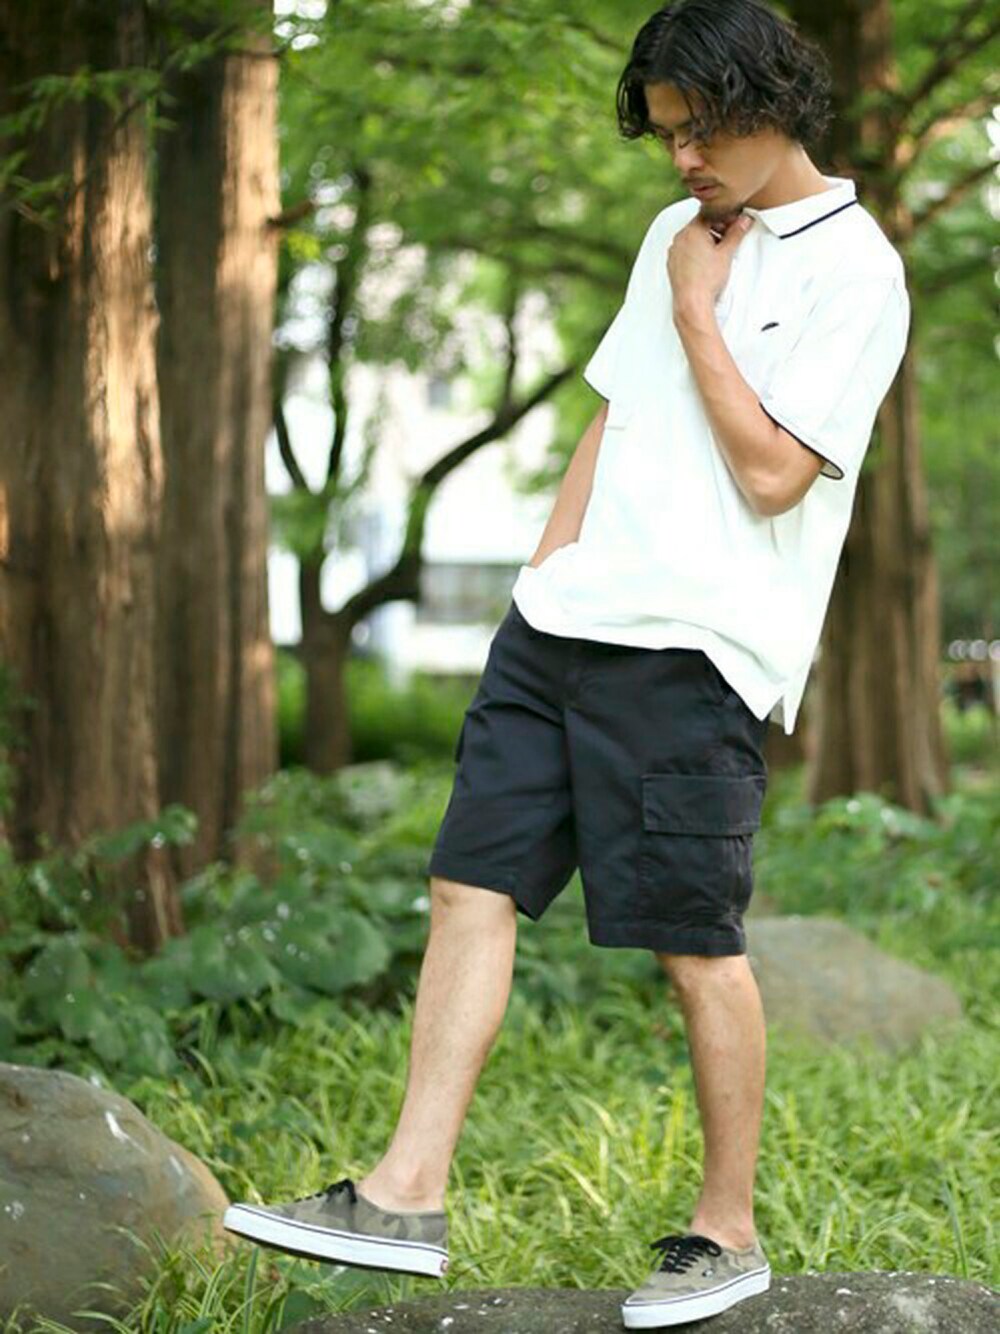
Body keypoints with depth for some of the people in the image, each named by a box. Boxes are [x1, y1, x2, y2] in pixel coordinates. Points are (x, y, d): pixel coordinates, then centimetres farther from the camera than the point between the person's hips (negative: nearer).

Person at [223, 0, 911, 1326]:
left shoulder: (854, 271, -6)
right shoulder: (677, 233, 18)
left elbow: (774, 475, -13)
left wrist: (696, 311, -6)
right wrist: (545, 579, 15)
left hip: (698, 646, -7)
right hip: (566, 616, 7)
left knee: (696, 943, -2)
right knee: (470, 884, 1)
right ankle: (408, 1194, 3)